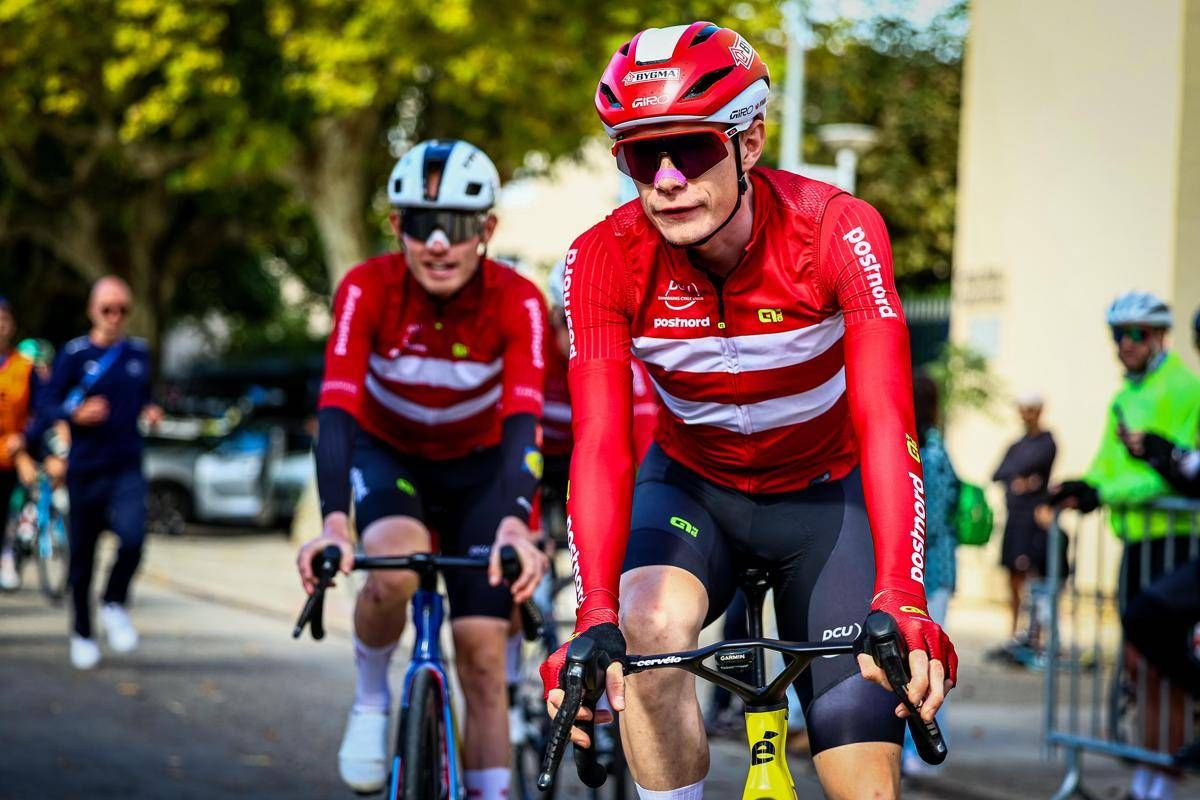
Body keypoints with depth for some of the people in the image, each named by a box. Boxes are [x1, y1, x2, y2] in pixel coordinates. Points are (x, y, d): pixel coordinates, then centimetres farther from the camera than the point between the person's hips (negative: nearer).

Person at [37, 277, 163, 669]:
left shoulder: (139, 353, 8)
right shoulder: (74, 354, -3)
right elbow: (46, 408, -4)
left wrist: (150, 413, 3)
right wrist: (76, 415, -23)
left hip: (127, 468, 2)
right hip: (85, 470, -2)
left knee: (132, 537, -21)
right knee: (82, 553, 6)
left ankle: (115, 605, 4)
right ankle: (82, 634, 22)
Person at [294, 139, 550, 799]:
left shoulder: (518, 303, -27)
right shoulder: (367, 289, -27)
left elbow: (522, 420, -38)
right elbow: (336, 409, -36)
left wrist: (515, 522, -56)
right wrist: (334, 522, -51)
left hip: (477, 466, 1)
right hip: (387, 453, -1)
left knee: (482, 652, -10)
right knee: (394, 565, -33)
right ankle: (370, 700, -6)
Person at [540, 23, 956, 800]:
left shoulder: (838, 232, -28)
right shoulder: (606, 260, -24)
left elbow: (885, 422, -37)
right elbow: (601, 444, -32)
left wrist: (901, 605, -52)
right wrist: (596, 621, -48)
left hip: (827, 490, -1)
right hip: (693, 484, 1)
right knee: (650, 629, -32)